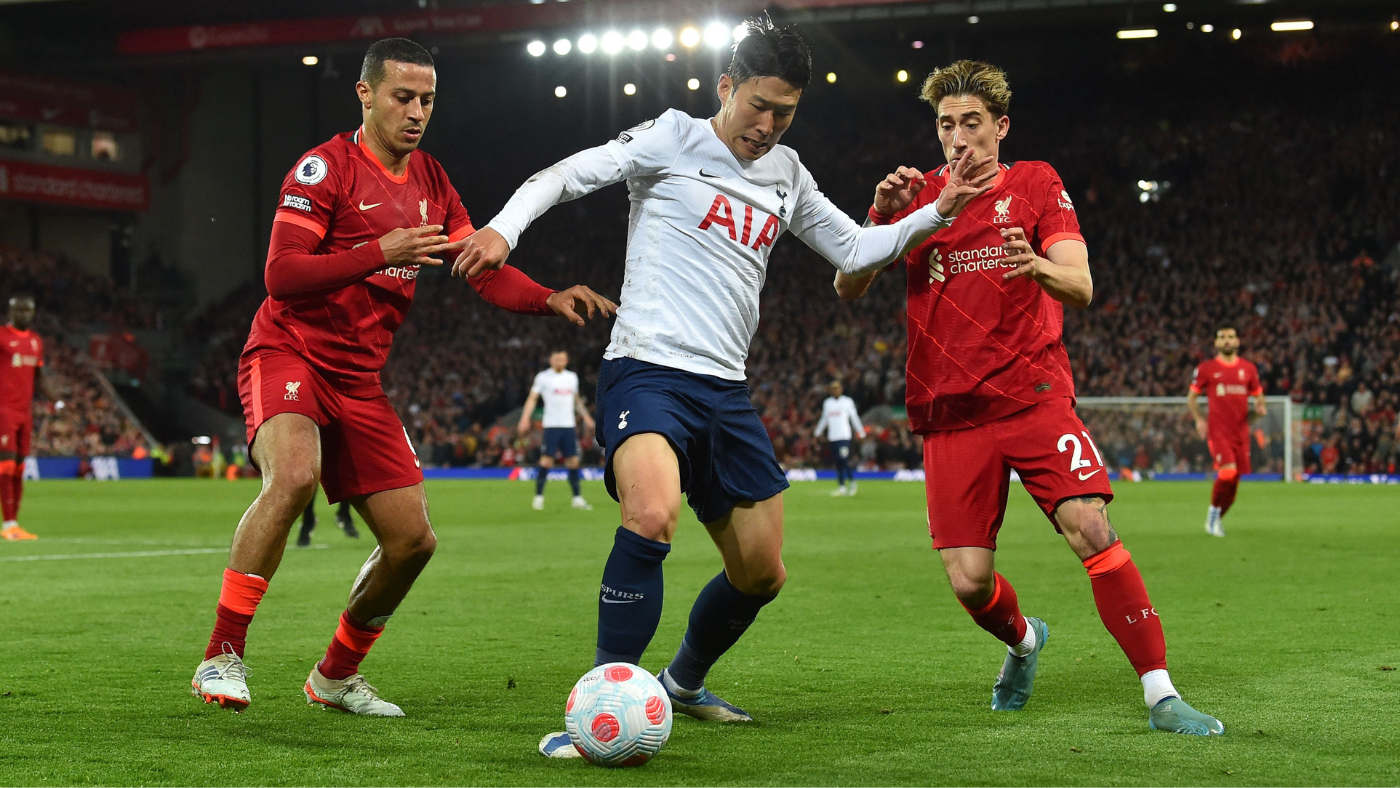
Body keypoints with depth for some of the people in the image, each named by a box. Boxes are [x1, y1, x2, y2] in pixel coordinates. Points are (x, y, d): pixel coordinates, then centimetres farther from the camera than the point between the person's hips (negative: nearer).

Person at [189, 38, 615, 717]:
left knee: (413, 540, 2)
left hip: (358, 380, 7)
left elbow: (485, 271, 9)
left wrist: (550, 300, -11)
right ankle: (222, 658, -27)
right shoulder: (325, 167, -9)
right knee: (294, 474, -35)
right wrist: (380, 253, -28)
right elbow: (280, 274, -18)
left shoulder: (431, 183, 12)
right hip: (288, 354, -7)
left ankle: (336, 676, 23)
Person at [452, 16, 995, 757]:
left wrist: (938, 212, 12)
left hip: (725, 391, 7)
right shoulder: (673, 139, -2)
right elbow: (566, 174, -8)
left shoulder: (786, 174, 16)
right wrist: (504, 228, -25)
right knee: (652, 516, -34)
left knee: (761, 573, 12)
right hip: (646, 371, -7)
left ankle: (684, 682, 39)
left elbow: (853, 250, 24)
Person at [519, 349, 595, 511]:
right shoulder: (543, 377, -1)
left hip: (569, 425, 4)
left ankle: (577, 498, 8)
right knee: (546, 460, -8)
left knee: (573, 461, 3)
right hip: (551, 425, -4)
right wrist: (525, 418, -14)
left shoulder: (572, 377, 13)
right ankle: (538, 497, -1)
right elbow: (532, 398, -3)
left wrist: (585, 416, 23)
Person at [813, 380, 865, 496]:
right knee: (838, 463, 3)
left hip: (844, 436, -4)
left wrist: (861, 433, 4)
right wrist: (817, 433, 22)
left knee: (844, 460, -14)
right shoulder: (827, 403, 14)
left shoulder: (847, 401, 2)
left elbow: (854, 418, 5)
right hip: (832, 437, 4)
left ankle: (852, 482, 1)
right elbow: (824, 420, 23)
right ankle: (841, 486, 7)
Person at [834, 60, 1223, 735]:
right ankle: (1023, 641, 27)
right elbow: (847, 288, 4)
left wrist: (1038, 266, -29)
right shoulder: (919, 194, 10)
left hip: (1033, 395, -1)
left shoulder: (1035, 185, 6)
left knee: (1092, 532, -20)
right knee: (969, 583, -7)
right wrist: (881, 217, -14)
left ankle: (1161, 697, -13)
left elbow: (1081, 288, -5)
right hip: (950, 413, 1)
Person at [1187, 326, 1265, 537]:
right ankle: (1213, 510, 2)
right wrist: (1198, 419, -5)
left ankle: (1218, 519, 24)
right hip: (1218, 431, -4)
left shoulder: (1248, 368, 11)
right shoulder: (1206, 369, 2)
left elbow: (1257, 395, 21)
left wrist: (1260, 407, -2)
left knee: (1234, 480, 4)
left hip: (1241, 431, 4)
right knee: (1227, 472, -22)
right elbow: (1191, 397, 10)